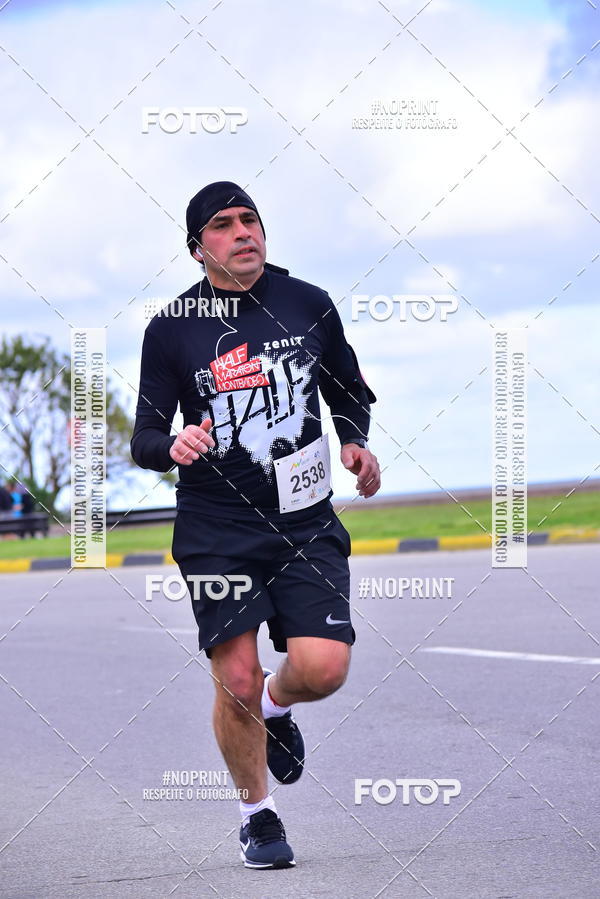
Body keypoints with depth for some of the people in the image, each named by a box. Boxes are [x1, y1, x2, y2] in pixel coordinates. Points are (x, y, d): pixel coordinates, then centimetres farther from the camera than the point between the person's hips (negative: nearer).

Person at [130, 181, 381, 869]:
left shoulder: (310, 305, 5)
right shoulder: (171, 328, -1)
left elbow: (350, 391, 21)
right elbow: (143, 438, 1)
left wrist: (355, 443, 2)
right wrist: (173, 445, -21)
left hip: (307, 522, 2)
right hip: (217, 529, -1)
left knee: (323, 669, -13)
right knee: (235, 683, -5)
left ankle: (276, 706, 25)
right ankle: (256, 813, 21)